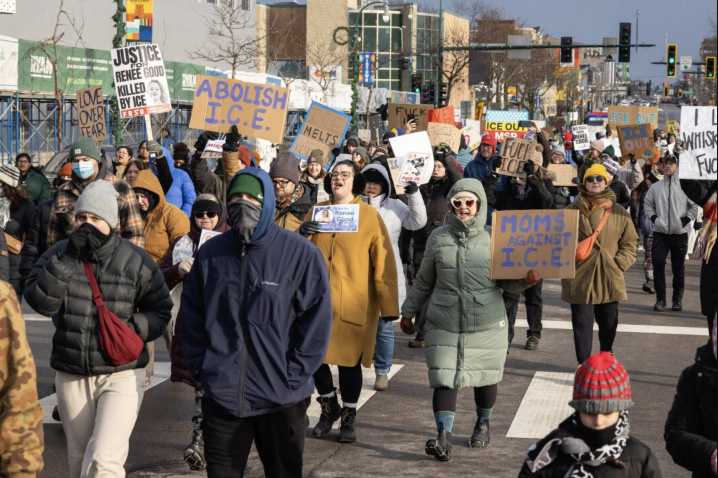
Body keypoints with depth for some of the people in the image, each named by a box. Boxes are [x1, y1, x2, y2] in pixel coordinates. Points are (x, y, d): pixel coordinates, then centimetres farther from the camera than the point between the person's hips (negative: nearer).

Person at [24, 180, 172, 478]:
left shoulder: (135, 260, -5)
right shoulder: (58, 255, 1)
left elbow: (160, 310, 3)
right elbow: (41, 302, -12)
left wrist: (133, 328, -15)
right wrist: (68, 259, -20)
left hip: (122, 373, -3)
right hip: (71, 375, 3)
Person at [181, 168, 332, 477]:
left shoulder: (301, 254, -6)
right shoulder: (211, 254, 5)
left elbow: (316, 321, -6)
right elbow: (192, 316, 11)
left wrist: (293, 376, -10)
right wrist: (200, 368, 3)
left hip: (282, 401, -2)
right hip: (222, 396, 3)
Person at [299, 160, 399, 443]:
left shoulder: (369, 216, -2)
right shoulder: (317, 212, 9)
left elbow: (383, 263, -4)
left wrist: (388, 305, -8)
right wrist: (302, 236, -7)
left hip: (353, 303, -3)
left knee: (349, 360, 2)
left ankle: (349, 417, 20)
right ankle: (329, 406, 28)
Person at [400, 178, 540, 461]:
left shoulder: (493, 238, 1)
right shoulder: (438, 238, 5)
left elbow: (507, 281, 3)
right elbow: (423, 281, 15)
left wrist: (526, 279, -17)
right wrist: (408, 312, 17)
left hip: (487, 325, 0)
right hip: (444, 326, 0)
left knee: (485, 378, 12)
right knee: (444, 379, -10)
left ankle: (483, 424, 37)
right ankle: (444, 438, -13)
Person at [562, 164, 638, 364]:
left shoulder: (618, 212, 4)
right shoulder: (573, 210, 2)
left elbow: (630, 242, 8)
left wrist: (620, 263, -4)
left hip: (609, 278, 2)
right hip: (579, 278, -2)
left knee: (609, 322, 15)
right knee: (582, 323, -2)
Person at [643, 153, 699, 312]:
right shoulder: (656, 187, 6)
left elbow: (695, 205, 4)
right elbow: (647, 203, 14)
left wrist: (687, 219, -7)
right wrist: (653, 217, -1)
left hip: (680, 233, -1)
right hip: (660, 233, 2)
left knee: (678, 267, 5)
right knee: (658, 263, -7)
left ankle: (678, 299, 14)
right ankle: (660, 299, 1)